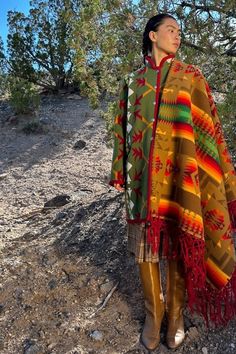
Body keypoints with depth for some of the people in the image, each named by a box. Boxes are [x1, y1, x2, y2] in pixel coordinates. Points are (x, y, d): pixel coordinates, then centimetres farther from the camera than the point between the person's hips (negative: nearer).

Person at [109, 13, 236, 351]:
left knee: (178, 246, 8)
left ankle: (176, 312, 33)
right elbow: (123, 128, 12)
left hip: (178, 178, -1)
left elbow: (208, 127, 5)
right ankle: (154, 311, 33)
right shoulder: (132, 81, 11)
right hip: (142, 179, 2)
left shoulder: (190, 76, 7)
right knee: (144, 245, 8)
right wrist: (119, 172, 10)